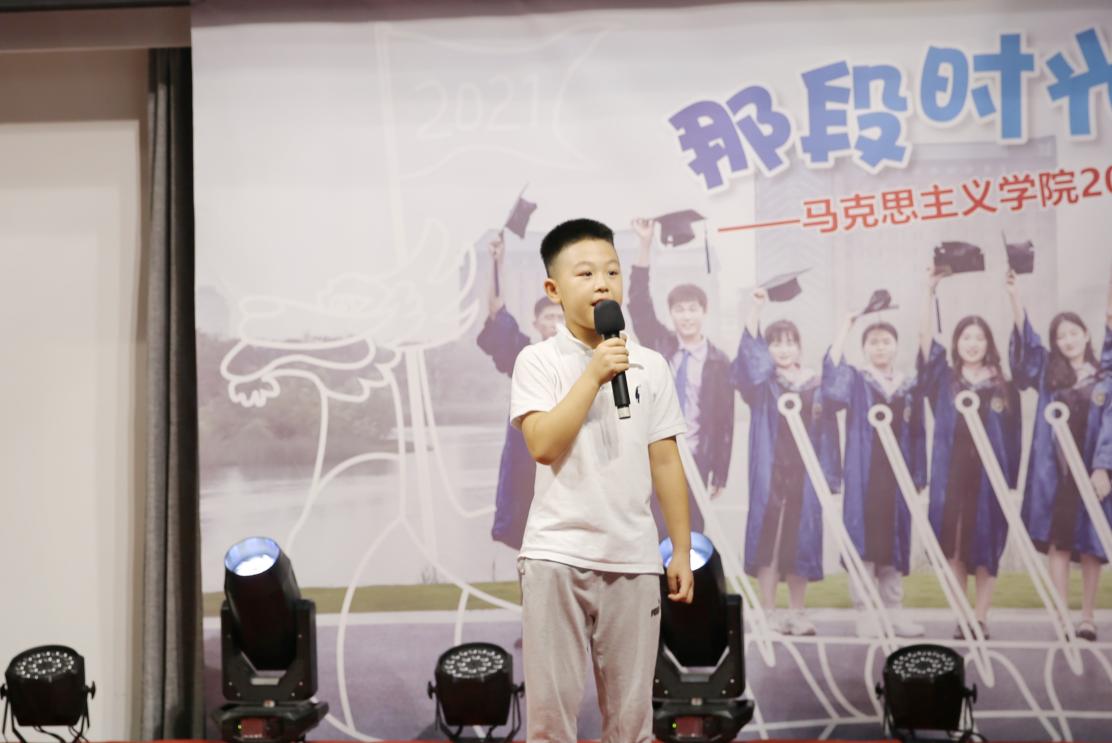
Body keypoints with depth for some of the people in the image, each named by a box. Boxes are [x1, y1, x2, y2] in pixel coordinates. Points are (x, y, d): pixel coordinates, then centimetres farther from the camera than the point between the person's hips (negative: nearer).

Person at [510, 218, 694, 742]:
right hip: (557, 555, -3)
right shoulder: (539, 361, -1)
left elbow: (665, 463, 11)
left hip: (633, 559, 3)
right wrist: (593, 374, -15)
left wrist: (682, 552, 8)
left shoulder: (649, 366, 8)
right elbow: (544, 445, -15)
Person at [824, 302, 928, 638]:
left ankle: (893, 609, 12)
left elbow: (918, 435, 12)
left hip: (897, 474, 3)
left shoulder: (910, 386, 12)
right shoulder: (855, 380, 4)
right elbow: (831, 381, -18)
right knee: (863, 539, -6)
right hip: (863, 475, -3)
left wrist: (919, 477, 5)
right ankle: (865, 611, -3)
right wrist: (845, 328, -19)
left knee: (894, 541, 6)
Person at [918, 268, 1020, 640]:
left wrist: (1012, 481, 0)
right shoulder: (944, 380, 7)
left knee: (985, 547, 1)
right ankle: (961, 619, 7)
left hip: (989, 475, -1)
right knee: (954, 548, 1)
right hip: (951, 475, 1)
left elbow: (1013, 438, 6)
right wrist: (930, 292, -13)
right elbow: (927, 342, -6)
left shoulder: (1004, 388, 6)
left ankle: (980, 618, 5)